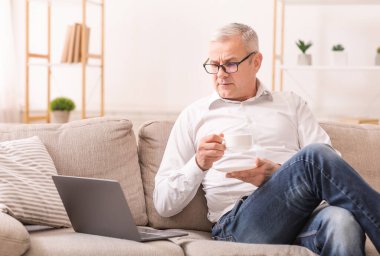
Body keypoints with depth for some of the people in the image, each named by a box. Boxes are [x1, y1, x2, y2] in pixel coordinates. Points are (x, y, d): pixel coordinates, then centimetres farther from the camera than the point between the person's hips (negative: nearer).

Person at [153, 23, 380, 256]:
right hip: (237, 222, -1)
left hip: (302, 210, 2)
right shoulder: (194, 116, 17)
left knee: (342, 222, -39)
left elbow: (331, 164, 8)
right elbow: (164, 205, 11)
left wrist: (279, 172, -11)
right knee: (315, 155, -29)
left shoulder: (291, 104, 22)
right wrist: (198, 165, -8)